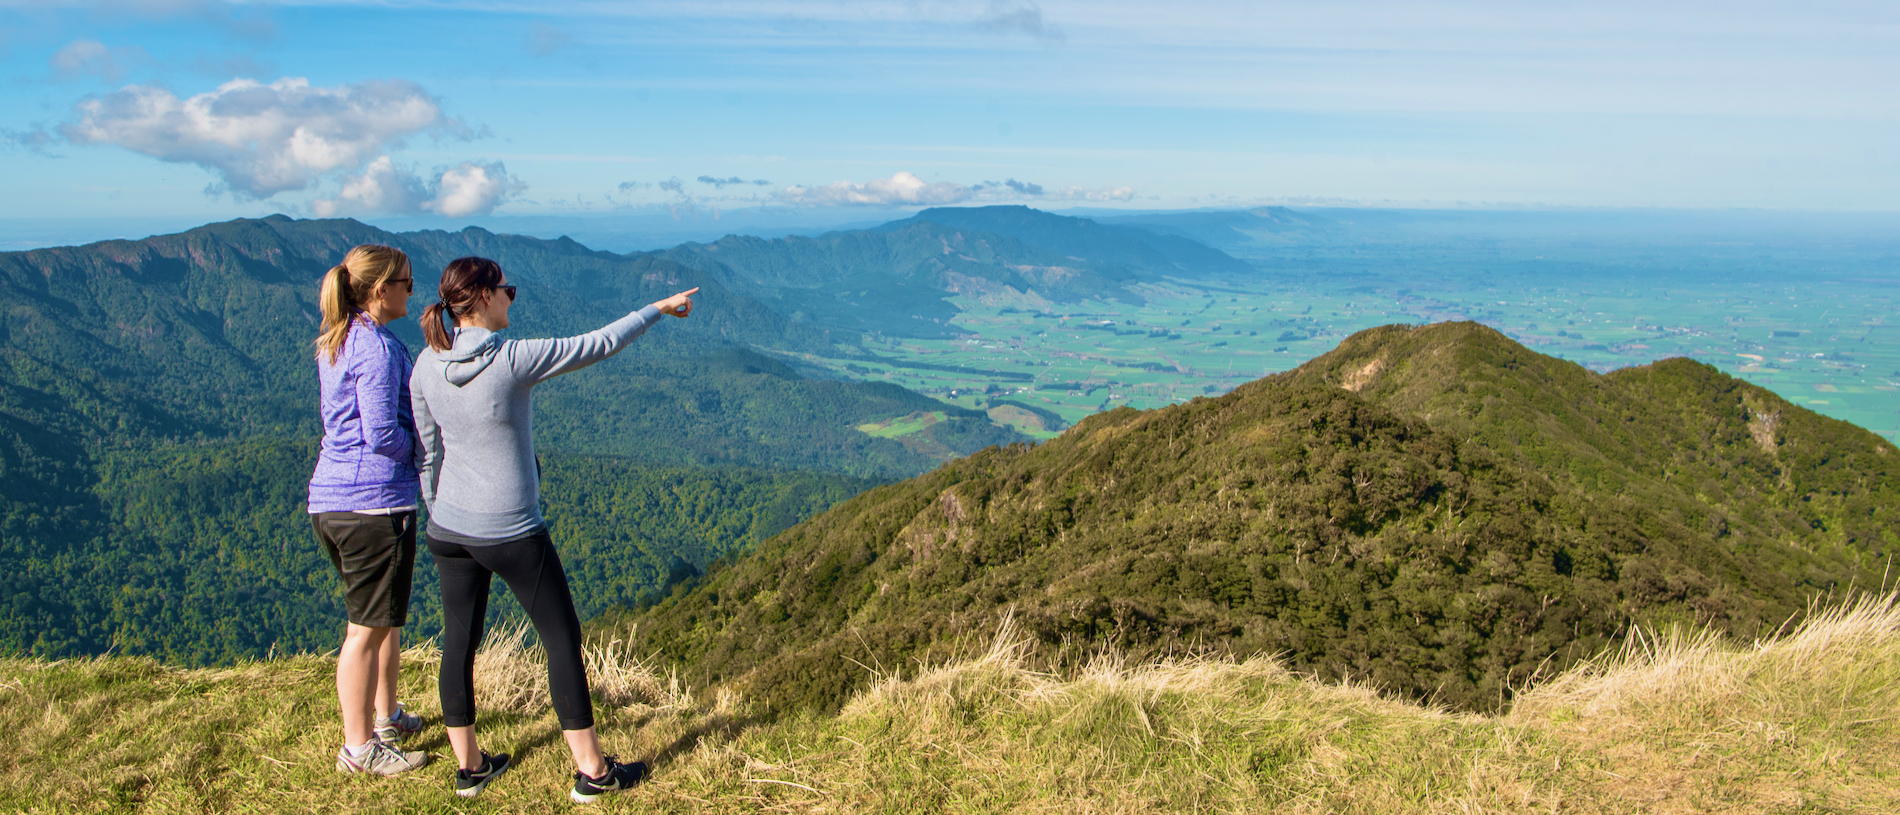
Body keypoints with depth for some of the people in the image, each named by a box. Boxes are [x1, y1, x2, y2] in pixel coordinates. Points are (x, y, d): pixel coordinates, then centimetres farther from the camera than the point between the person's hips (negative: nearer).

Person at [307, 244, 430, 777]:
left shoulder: (334, 344, 14)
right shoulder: (377, 347, -16)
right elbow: (382, 435, -21)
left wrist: (411, 442, 12)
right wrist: (421, 445, -2)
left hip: (329, 499, 10)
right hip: (374, 500, -10)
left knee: (385, 616, 23)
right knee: (367, 628, 1)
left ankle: (386, 717, 36)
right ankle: (359, 748, 11)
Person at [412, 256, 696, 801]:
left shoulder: (426, 367, -3)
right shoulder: (515, 360, -20)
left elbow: (428, 455, 5)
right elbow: (599, 345, -11)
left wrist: (439, 517, 18)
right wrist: (659, 309, 3)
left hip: (450, 530, 6)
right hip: (512, 534, -6)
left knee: (460, 642, 14)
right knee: (562, 638, 6)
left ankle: (469, 766, 27)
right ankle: (592, 771, 13)